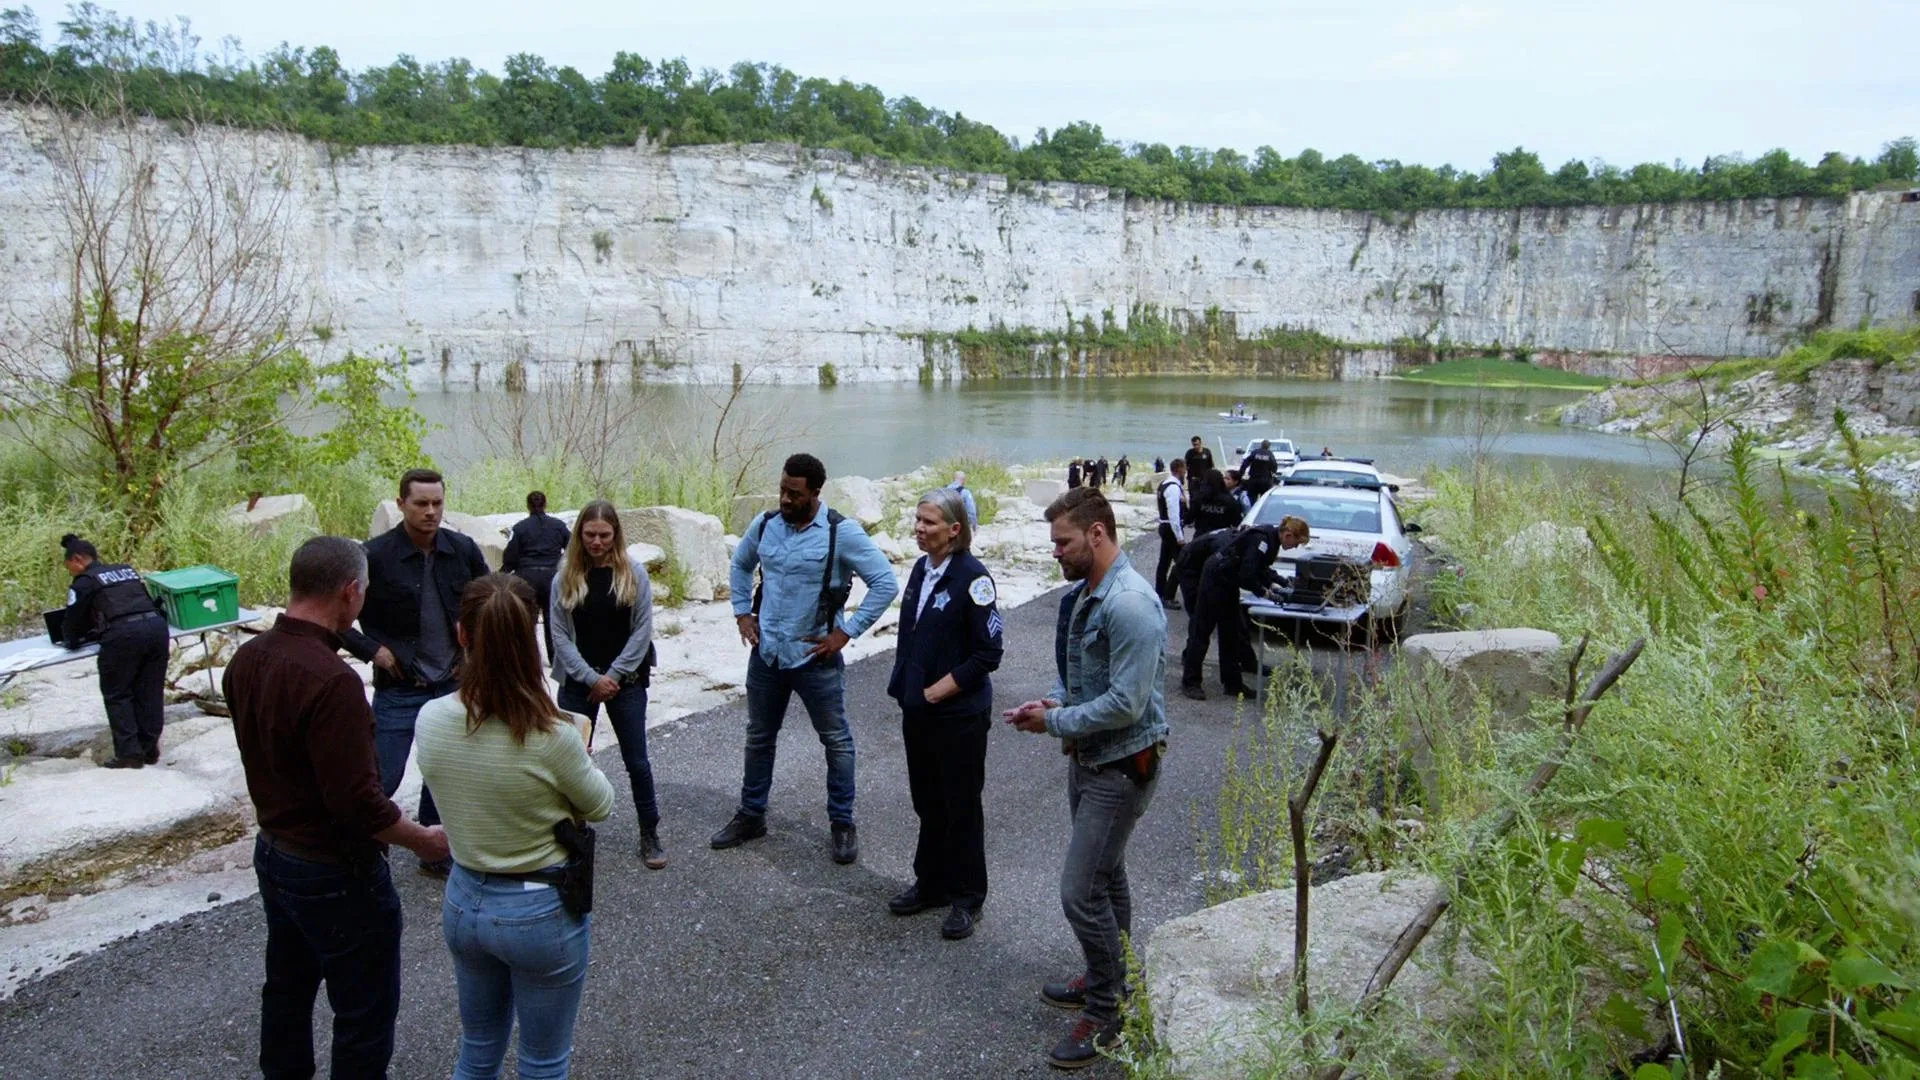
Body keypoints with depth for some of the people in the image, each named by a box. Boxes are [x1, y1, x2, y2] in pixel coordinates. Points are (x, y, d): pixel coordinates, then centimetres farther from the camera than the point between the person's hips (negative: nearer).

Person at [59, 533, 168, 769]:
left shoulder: (84, 582, 9)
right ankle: (150, 749, 19)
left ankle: (129, 754, 7)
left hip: (124, 635, -6)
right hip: (157, 626, 6)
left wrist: (73, 641, 35)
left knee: (117, 695, 9)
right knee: (150, 692, 14)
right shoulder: (127, 570, 26)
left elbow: (72, 621, 12)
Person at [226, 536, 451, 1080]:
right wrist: (426, 840, -12)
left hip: (273, 853, 9)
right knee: (364, 1013, 8)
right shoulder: (331, 680, -30)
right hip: (335, 872, -9)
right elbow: (358, 802, -27)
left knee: (287, 989, 26)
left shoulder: (247, 659, -4)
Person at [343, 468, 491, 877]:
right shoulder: (376, 555, -14)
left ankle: (436, 853, 30)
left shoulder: (462, 549, -3)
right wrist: (372, 650, -14)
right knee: (382, 779, -2)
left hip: (452, 684, 4)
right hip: (399, 689, -4)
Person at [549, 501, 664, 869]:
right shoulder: (565, 578, 0)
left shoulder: (635, 573, -3)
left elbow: (642, 630, -5)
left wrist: (613, 675, -10)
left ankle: (650, 835, 17)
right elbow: (559, 635, -3)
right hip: (578, 683, 1)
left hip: (626, 682, -1)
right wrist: (591, 678, -11)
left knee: (637, 760, 4)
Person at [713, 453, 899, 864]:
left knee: (836, 741, 8)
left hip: (816, 657, -4)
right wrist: (742, 613, 10)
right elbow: (740, 565, 19)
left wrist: (846, 633, -16)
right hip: (766, 653, 5)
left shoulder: (842, 533, -17)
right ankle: (751, 816, 33)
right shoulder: (766, 524, -1)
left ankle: (842, 824, 23)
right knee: (759, 737, 17)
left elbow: (886, 583, -17)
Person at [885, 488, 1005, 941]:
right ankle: (931, 882, 35)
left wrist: (941, 690, -16)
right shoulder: (921, 570, 5)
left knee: (961, 805, 7)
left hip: (959, 714, -7)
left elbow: (988, 652, -18)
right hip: (918, 710, 7)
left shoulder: (972, 577, -18)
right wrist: (907, 687, 9)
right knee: (927, 800, 19)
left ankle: (966, 896, 22)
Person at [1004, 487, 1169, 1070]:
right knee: (1106, 877, 22)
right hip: (1088, 757, 10)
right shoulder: (1084, 594, 5)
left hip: (1121, 765, -10)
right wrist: (1055, 701, -1)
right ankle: (1108, 979, 38)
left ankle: (1105, 1012, 10)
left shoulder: (1131, 605, -25)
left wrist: (1055, 722, -18)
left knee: (1082, 891, -7)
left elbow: (1126, 704, -27)